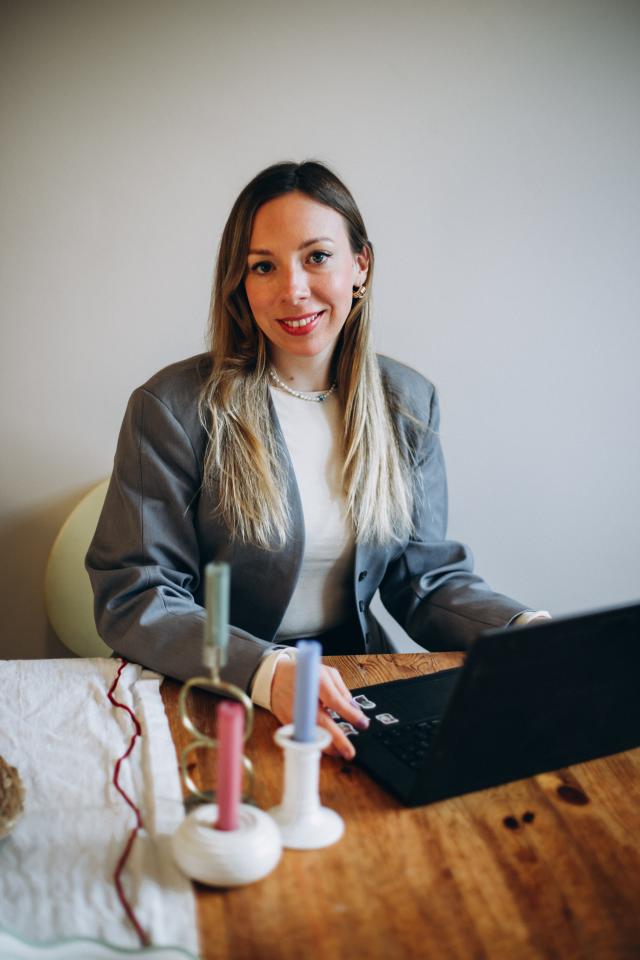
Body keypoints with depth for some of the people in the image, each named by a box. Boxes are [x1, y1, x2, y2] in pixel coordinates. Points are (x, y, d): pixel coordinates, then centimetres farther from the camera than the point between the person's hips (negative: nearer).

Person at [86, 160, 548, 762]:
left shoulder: (408, 403, 4)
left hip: (352, 689, 5)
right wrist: (267, 672, -28)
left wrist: (534, 635, -13)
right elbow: (133, 598, -12)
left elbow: (427, 578, 6)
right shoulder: (174, 408, -9)